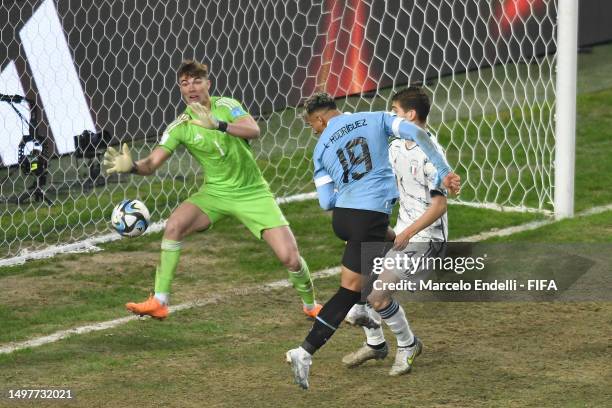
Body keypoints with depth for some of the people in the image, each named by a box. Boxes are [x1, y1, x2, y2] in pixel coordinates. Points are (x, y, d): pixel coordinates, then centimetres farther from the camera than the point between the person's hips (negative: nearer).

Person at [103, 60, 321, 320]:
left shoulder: (226, 106, -11)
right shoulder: (180, 127, -7)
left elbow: (254, 131, -30)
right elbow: (152, 164, -13)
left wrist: (218, 125, -45)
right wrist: (131, 166, -36)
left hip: (252, 192, -2)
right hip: (215, 193, 2)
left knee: (290, 258, -11)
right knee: (174, 225, -27)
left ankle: (311, 305, 20)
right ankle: (159, 303, -19)